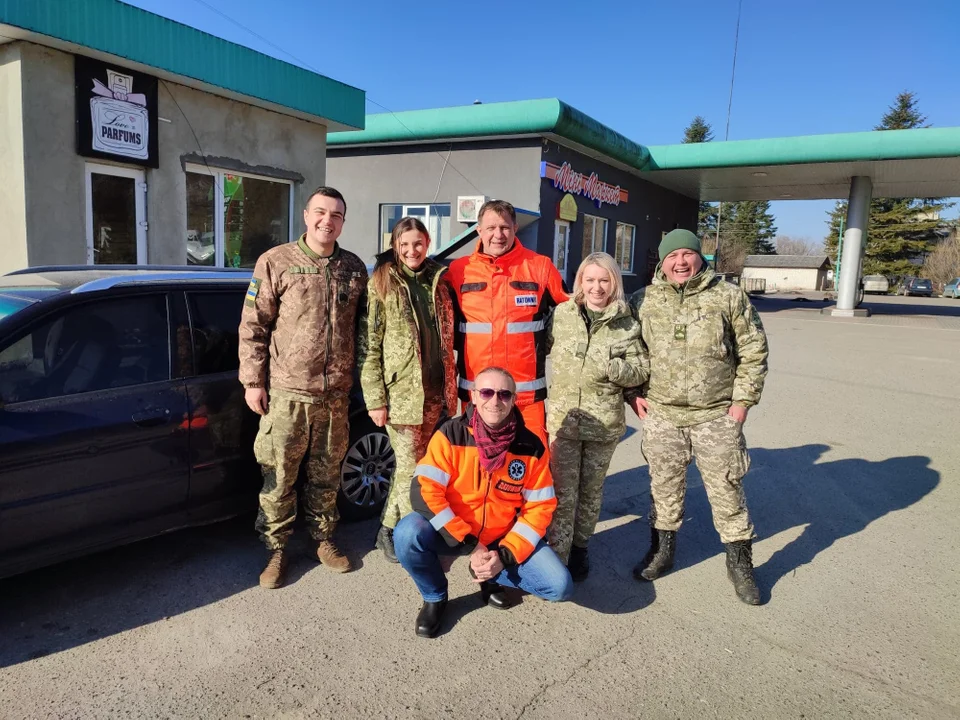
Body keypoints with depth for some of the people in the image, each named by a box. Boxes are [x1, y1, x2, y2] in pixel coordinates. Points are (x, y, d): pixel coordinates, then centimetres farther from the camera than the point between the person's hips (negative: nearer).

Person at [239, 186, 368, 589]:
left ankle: (323, 538, 32)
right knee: (279, 476, 5)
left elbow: (362, 328, 14)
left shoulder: (354, 268, 8)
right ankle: (276, 550, 21)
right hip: (286, 392, -3)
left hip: (335, 393, 3)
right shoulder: (276, 262, -3)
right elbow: (253, 326, -2)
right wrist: (253, 381, -6)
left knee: (326, 474, 14)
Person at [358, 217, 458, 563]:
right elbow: (368, 346, -7)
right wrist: (375, 399, -12)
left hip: (433, 392, 5)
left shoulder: (438, 281, 8)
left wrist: (450, 385, 9)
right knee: (410, 469, 2)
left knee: (411, 465, 14)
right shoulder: (382, 284, -4)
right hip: (400, 391, -4)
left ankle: (388, 529, 31)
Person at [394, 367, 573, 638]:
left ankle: (493, 578, 15)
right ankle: (434, 596, 1)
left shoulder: (532, 447, -11)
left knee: (560, 585, -15)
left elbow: (540, 508, -5)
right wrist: (470, 546, -24)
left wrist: (505, 556, -15)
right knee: (407, 534, -31)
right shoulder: (450, 434, -17)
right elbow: (424, 492, -22)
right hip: (452, 532, -1)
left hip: (504, 537, 2)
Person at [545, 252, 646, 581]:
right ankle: (556, 557, 9)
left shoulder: (627, 325, -1)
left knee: (591, 490, 15)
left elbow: (640, 371, -1)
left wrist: (611, 368, -18)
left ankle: (579, 547, 34)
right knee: (562, 492, -1)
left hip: (605, 422, 1)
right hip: (563, 418, 0)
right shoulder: (561, 314, 0)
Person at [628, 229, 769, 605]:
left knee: (727, 489, 6)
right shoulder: (643, 301, 2)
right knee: (664, 486, 14)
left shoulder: (729, 297, -2)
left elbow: (753, 350, 1)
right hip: (661, 415, 2)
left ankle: (740, 563, 24)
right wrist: (634, 393, 3)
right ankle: (662, 550, 33)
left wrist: (743, 399, -4)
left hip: (717, 416, -1)